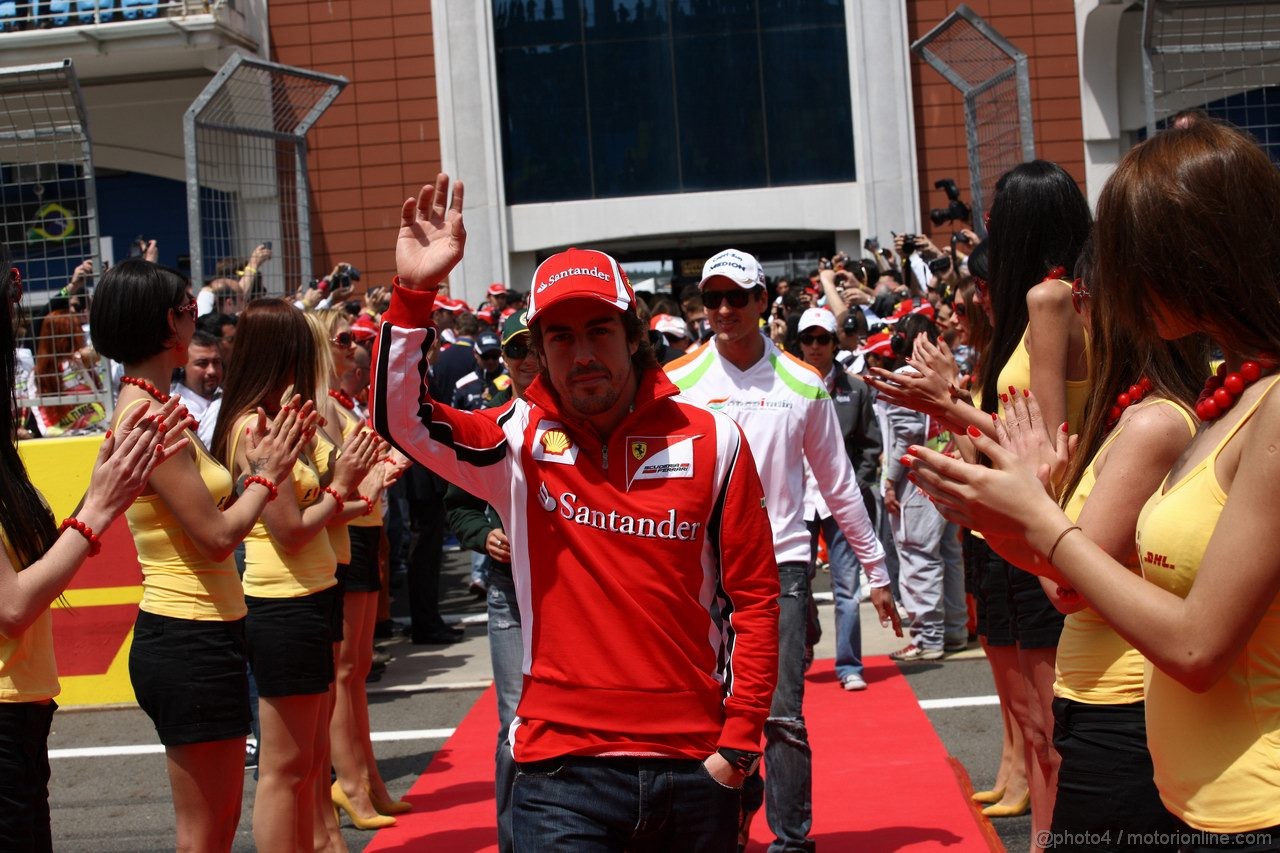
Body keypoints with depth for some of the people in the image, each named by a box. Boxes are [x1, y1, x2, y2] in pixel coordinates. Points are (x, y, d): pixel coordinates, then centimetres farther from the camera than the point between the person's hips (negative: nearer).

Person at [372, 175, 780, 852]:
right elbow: (398, 416, -11)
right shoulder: (519, 441, 0)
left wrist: (740, 741, -2)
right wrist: (414, 292, -20)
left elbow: (753, 596, 2)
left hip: (697, 767, 1)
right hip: (563, 769, -1)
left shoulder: (712, 441, 0)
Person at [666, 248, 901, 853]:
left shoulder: (802, 384, 3)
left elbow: (838, 485, 10)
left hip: (782, 563, 0)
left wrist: (876, 570, 11)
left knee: (782, 715, -4)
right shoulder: (677, 382, 0)